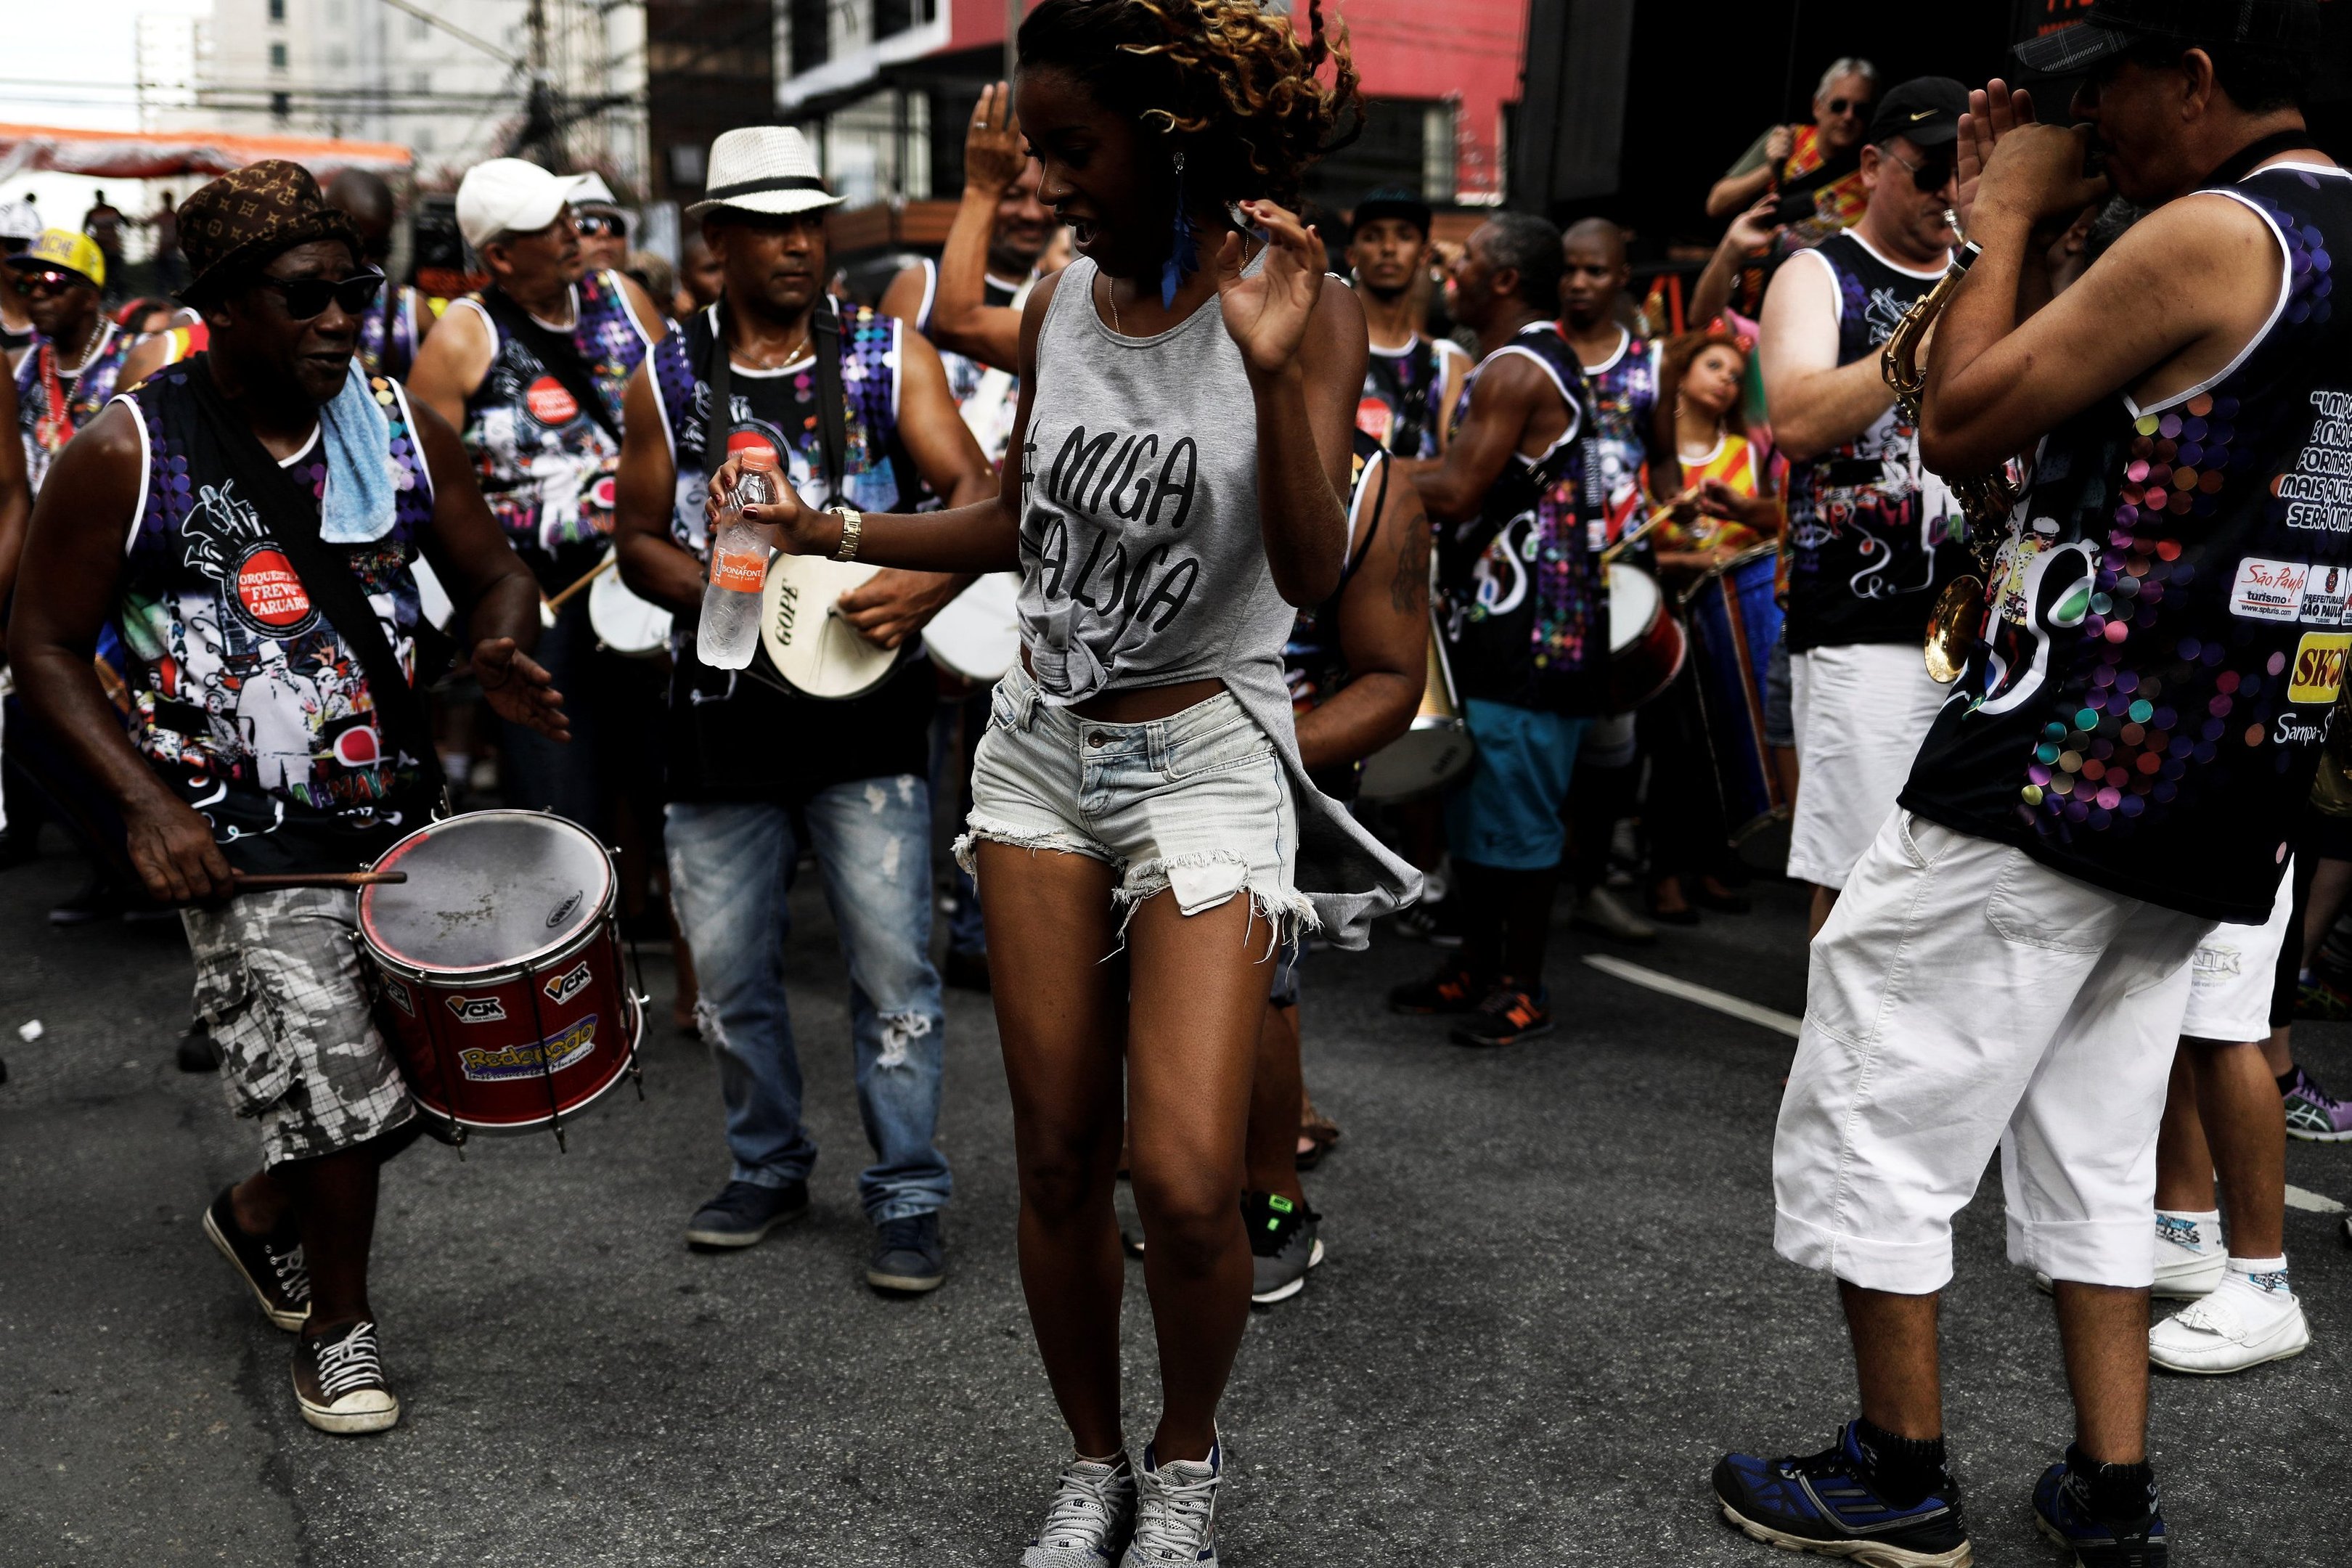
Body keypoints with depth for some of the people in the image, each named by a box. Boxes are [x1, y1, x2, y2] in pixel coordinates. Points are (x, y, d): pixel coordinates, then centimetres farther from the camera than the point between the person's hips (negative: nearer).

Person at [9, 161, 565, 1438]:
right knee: (338, 1078, -7)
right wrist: (143, 799, -16)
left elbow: (494, 576, 11)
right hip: (239, 839, -5)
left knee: (415, 1073, 12)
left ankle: (263, 1214, 42)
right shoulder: (125, 455, -9)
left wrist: (500, 649, -13)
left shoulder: (401, 430, 3)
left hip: (396, 813, 5)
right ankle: (337, 1327, 20)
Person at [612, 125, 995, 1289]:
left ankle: (906, 1198, 10)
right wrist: (723, 594, -9)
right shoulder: (668, 380, 8)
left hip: (865, 708, -2)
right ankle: (769, 1167, 30)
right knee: (728, 970, 10)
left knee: (892, 963, -3)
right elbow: (639, 541, 11)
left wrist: (929, 581, -25)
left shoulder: (889, 356, 4)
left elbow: (974, 488, -5)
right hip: (724, 713, 2)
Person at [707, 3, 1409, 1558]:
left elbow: (1313, 573, -18)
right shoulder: (1060, 304, 4)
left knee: (1186, 1182, -13)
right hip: (1044, 744, 5)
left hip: (1209, 757, -4)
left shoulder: (1307, 309, -9)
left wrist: (1272, 372, -29)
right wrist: (832, 531, 13)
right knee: (1059, 1163, 8)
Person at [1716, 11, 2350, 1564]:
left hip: (2053, 765, -9)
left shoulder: (2212, 233, -15)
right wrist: (2041, 228, 16)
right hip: (2220, 796, 9)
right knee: (2092, 1139, 17)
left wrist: (2005, 222, 1)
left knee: (1878, 1109, 4)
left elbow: (1959, 420, -10)